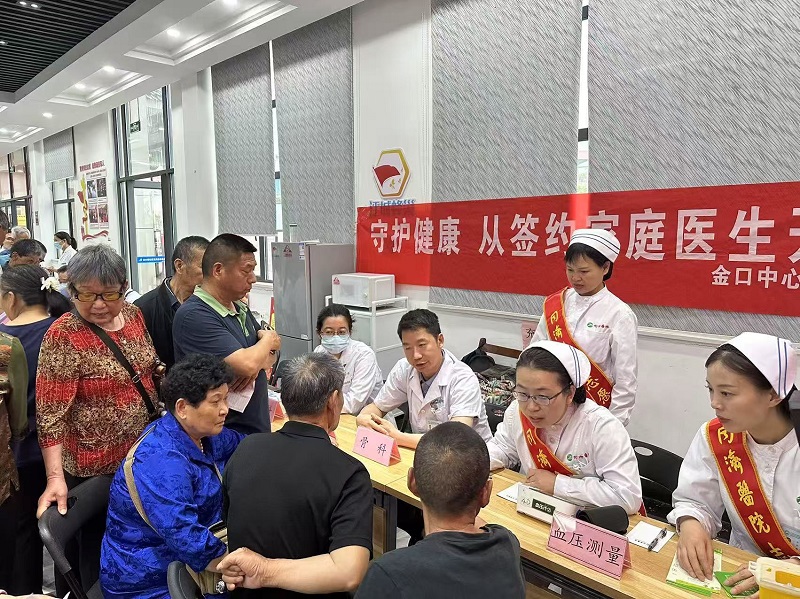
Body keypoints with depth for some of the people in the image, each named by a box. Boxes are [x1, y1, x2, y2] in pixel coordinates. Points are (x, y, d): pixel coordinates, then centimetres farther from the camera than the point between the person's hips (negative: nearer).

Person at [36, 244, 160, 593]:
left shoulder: (133, 316, -2)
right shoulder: (63, 335, -19)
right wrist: (55, 477, -24)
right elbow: (50, 414, -20)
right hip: (94, 467, -6)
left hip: (144, 454, 6)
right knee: (99, 553, 14)